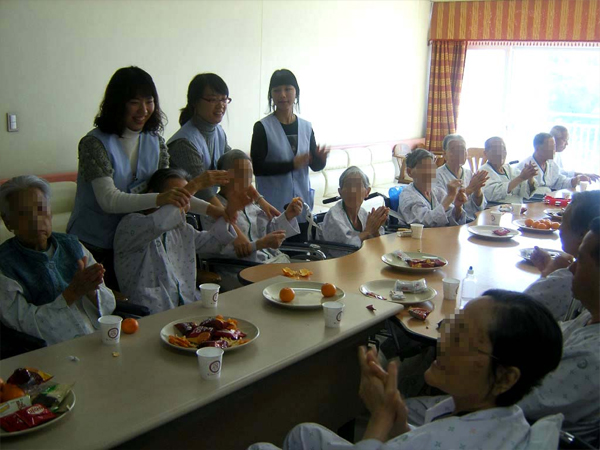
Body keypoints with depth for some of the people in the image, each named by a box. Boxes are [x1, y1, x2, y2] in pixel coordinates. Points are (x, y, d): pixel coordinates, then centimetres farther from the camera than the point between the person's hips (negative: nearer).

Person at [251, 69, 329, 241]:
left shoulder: (306, 127, 7)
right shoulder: (263, 127, -5)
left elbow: (314, 165, 12)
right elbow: (257, 167, -12)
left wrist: (321, 159, -11)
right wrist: (291, 165, -20)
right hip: (273, 207, -4)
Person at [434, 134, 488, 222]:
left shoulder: (469, 174, 13)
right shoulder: (437, 175, -4)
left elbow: (480, 207, 8)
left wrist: (478, 189, -10)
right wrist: (469, 189, -19)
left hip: (472, 222, 6)